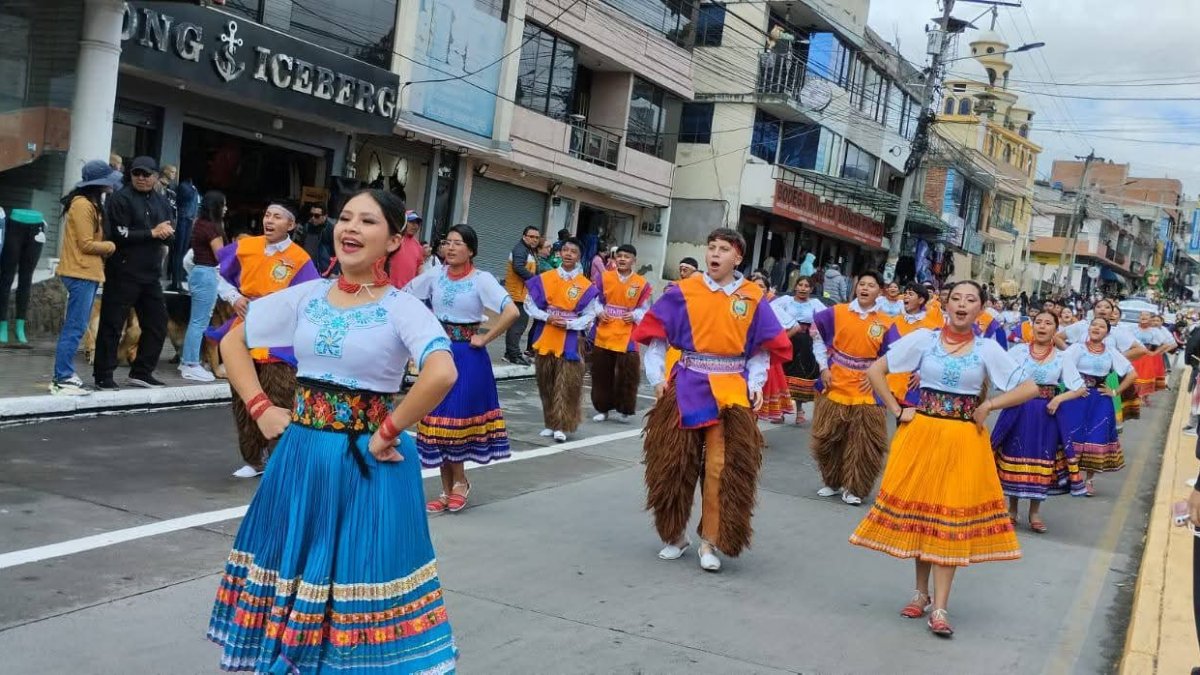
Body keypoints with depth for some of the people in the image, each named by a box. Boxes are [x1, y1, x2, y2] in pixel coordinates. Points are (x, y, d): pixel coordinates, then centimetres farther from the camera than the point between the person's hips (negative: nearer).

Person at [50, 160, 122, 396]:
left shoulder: (91, 204, 16)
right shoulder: (82, 205, -14)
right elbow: (86, 244, -15)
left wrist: (106, 247, -1)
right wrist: (111, 246, -3)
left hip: (88, 273, 10)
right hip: (81, 273, -10)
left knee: (75, 327, 12)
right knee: (74, 328, -8)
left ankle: (65, 375, 17)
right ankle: (62, 380, -6)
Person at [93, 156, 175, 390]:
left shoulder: (161, 202, 14)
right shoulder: (120, 199, -7)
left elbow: (170, 234, 11)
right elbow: (120, 234, -17)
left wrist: (167, 231, -12)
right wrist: (152, 233, -15)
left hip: (151, 274, 7)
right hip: (123, 273, -7)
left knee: (157, 324, 10)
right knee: (112, 325, -2)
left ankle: (141, 372, 21)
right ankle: (103, 375, 5)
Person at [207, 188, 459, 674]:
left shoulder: (402, 308, -10)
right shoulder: (306, 296, 4)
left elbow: (442, 375, -27)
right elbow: (233, 342, 14)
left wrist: (389, 431, -21)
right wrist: (261, 408, 4)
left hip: (369, 465, -4)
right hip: (301, 459, 5)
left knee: (359, 573, 4)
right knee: (292, 566, 15)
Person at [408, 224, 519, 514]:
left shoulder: (481, 279, -10)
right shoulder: (435, 274, 3)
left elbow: (511, 311, -21)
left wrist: (484, 339, -15)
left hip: (467, 356, -5)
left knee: (455, 420, -5)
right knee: (437, 421, 6)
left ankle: (460, 482, 18)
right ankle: (447, 490, 17)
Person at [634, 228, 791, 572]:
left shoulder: (753, 298, 2)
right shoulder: (684, 291, -2)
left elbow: (763, 348, 9)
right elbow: (656, 334, 1)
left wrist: (756, 384, -2)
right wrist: (657, 377, -6)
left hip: (731, 392, 0)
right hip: (687, 388, 0)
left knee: (724, 469, -1)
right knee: (674, 464, 8)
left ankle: (710, 541, 12)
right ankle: (675, 535, 26)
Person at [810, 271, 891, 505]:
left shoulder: (885, 323, -2)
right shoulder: (836, 312, -3)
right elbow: (817, 334, 6)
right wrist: (823, 367, 0)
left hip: (865, 391, 0)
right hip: (835, 385, 1)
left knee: (864, 443, 0)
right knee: (828, 438, 8)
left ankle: (853, 488, 12)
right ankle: (833, 482, 24)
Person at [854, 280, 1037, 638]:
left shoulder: (987, 349, 0)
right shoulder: (923, 339, -1)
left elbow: (1030, 388, 0)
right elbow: (874, 371, 1)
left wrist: (989, 405, -7)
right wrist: (897, 411, -3)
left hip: (964, 441, -1)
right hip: (921, 434, 1)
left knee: (953, 516, -1)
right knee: (917, 508, 7)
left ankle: (939, 607, 2)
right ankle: (922, 592, 24)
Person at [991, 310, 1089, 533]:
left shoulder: (1061, 357, 4)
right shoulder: (1018, 350, 1)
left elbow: (1080, 389, 3)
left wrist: (1059, 398, -13)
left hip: (1045, 414, 1)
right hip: (1018, 412, -1)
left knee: (1041, 458, 5)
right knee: (1014, 455, 4)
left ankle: (1035, 512, 18)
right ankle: (1012, 508, 20)